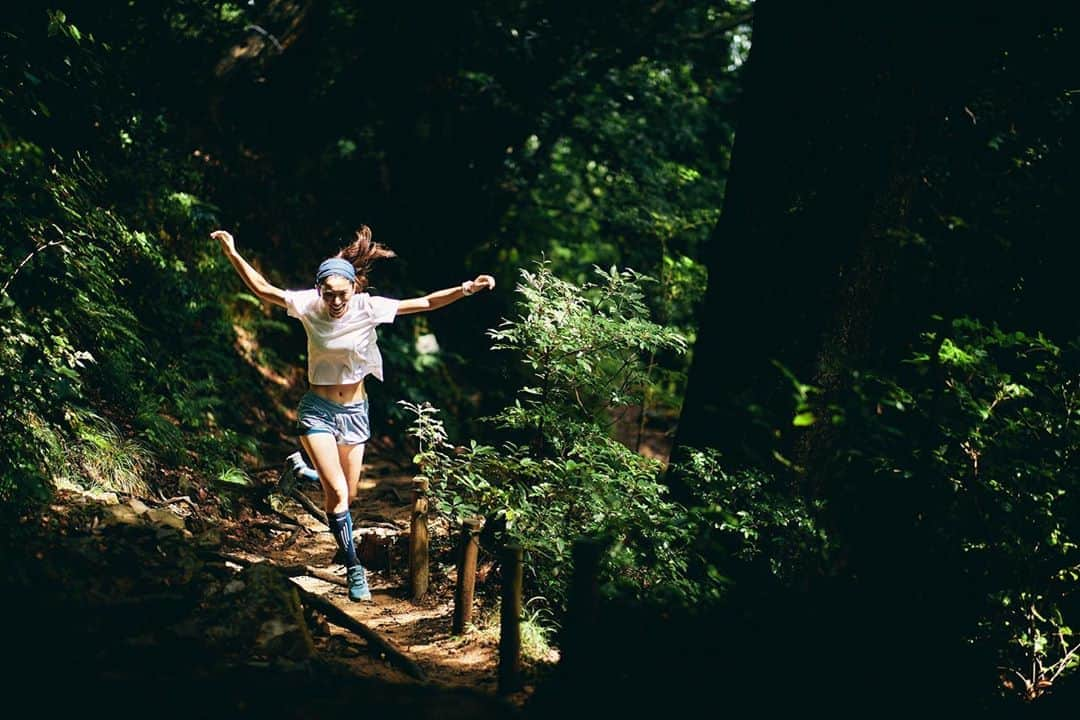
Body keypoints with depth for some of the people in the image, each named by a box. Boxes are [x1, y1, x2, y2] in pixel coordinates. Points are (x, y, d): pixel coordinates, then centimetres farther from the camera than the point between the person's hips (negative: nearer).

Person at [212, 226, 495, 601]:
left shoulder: (368, 308, -14)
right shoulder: (308, 306, -14)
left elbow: (426, 303, -15)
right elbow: (262, 288, -5)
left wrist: (467, 288, -26)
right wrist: (232, 253, -13)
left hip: (355, 411, 3)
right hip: (318, 410, -2)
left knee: (347, 493, 12)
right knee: (338, 493, -14)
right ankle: (354, 568, -3)